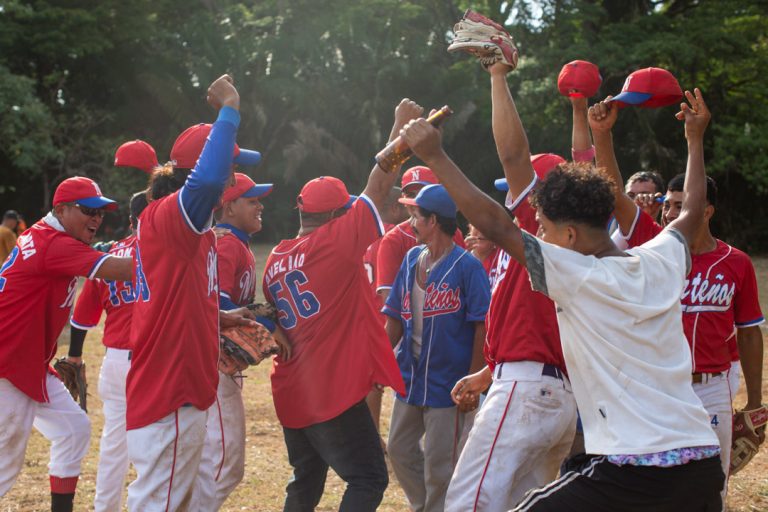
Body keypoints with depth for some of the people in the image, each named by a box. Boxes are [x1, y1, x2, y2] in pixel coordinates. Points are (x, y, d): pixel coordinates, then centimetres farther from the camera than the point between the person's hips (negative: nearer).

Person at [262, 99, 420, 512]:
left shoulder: (275, 260, 9)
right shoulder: (335, 243, -11)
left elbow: (276, 322, 14)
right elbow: (377, 187, -7)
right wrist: (401, 129, 1)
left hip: (290, 392, 8)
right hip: (333, 388, -8)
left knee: (307, 479, 20)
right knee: (368, 478, -3)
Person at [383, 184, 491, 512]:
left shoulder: (466, 266, -14)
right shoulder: (411, 259, 7)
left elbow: (482, 327, -15)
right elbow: (396, 318, 13)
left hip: (447, 383, -8)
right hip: (410, 377, 8)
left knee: (439, 463, 0)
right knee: (399, 448, 17)